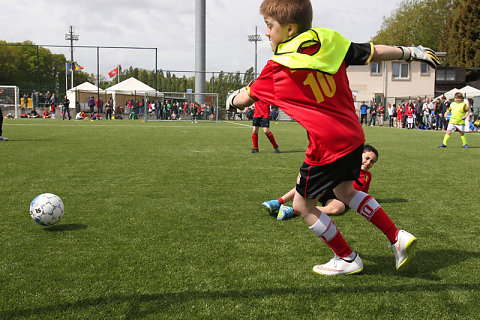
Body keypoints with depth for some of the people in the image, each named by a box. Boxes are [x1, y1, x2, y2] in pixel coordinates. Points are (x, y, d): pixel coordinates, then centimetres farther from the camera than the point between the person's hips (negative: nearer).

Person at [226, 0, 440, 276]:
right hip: (353, 136, 8)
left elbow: (246, 97, 3)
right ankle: (398, 238, 24)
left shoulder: (279, 67, -11)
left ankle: (347, 259, 23)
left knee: (303, 205, 12)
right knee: (345, 191, 29)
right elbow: (373, 52, 7)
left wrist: (232, 101, 26)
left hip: (327, 147, -7)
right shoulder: (329, 41, 1)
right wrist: (412, 52, 21)